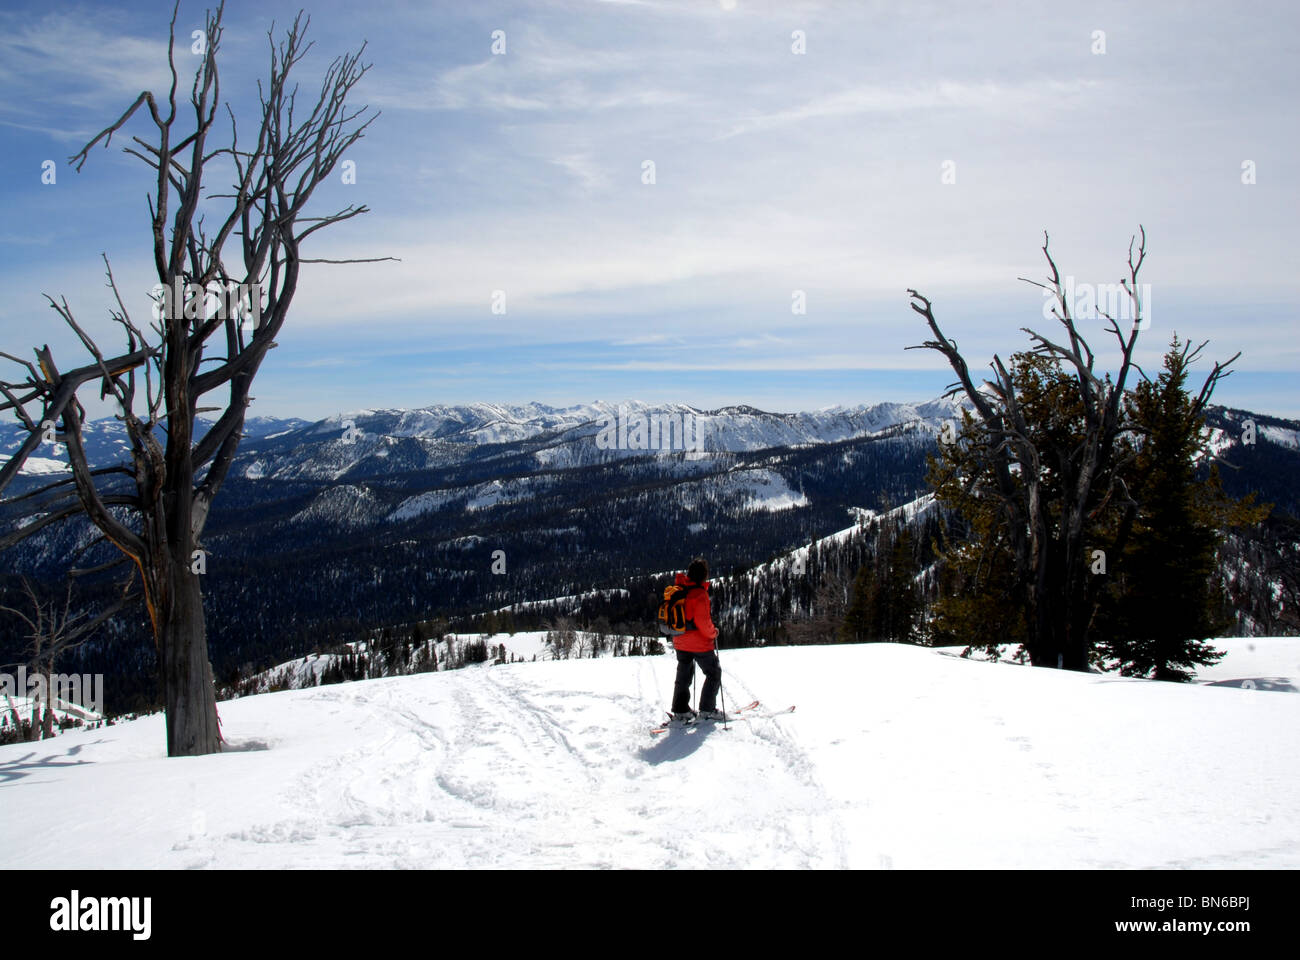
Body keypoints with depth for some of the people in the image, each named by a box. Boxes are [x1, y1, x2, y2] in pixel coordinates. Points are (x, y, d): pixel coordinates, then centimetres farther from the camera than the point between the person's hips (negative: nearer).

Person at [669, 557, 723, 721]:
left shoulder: (678, 589, 2)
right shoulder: (699, 594, -21)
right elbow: (703, 621, -24)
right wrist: (713, 633, -7)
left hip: (680, 641, 7)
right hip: (699, 643, -7)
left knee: (684, 674, 17)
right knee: (714, 672, 10)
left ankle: (680, 710, 19)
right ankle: (707, 709, 9)